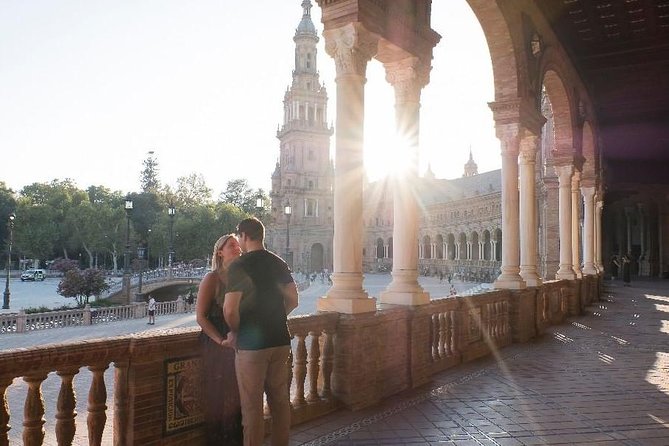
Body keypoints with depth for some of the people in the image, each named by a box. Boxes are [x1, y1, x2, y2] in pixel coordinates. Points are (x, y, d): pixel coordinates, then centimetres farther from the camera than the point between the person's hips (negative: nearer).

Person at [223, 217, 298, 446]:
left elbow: (230, 309, -21)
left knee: (252, 406, 5)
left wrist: (235, 332, -3)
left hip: (251, 344, -6)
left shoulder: (239, 266, -14)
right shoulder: (279, 263, 6)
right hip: (281, 341, 6)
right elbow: (293, 300, 10)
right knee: (280, 400, 16)